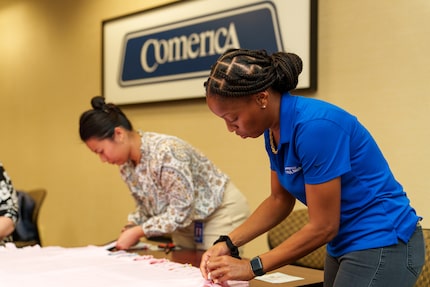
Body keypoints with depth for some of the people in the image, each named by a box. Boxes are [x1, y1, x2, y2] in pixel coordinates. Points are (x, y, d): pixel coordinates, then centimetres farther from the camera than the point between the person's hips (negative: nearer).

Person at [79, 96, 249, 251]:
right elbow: (146, 204, 7)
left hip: (220, 213, -7)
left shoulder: (166, 152, -31)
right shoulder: (126, 163, -4)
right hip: (187, 221, 8)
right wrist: (131, 227, -11)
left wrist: (138, 232, -23)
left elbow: (182, 211, -27)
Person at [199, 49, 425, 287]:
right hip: (344, 247, 8)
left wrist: (252, 267, -17)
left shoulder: (314, 126, -27)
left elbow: (323, 227, -23)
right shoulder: (274, 129, -2)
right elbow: (280, 200, 10)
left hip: (382, 246, -8)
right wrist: (228, 243, 0)